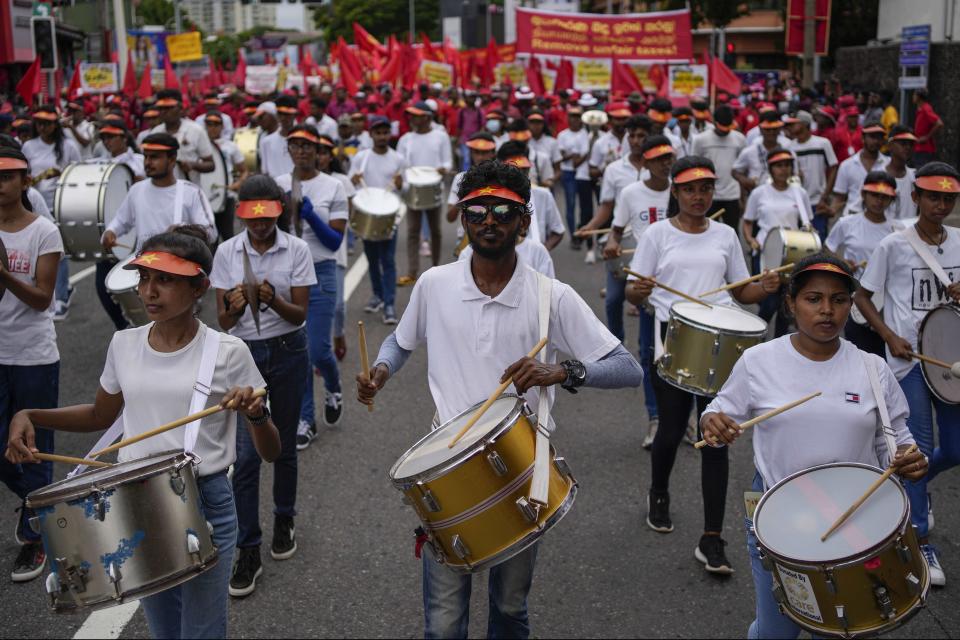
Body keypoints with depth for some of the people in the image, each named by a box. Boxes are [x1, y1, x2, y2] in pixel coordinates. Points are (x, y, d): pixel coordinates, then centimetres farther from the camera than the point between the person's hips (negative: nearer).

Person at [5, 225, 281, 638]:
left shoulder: (226, 353, -11)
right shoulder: (124, 345, 0)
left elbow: (270, 453, -9)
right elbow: (101, 416, 18)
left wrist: (256, 413, -30)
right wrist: (29, 415, 3)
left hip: (204, 505, -4)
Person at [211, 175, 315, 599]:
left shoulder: (296, 250, -5)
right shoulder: (227, 252, -2)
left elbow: (300, 314, -8)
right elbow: (223, 321, -3)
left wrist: (273, 299, -27)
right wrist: (234, 306, -25)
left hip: (288, 353, 0)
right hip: (244, 354, 0)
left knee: (284, 446, 12)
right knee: (246, 454, -4)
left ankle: (284, 522, 35)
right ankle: (248, 551, 2)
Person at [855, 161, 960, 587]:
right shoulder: (894, 246, -8)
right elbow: (862, 296, -2)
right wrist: (890, 337, -13)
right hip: (909, 358, -5)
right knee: (919, 451, -1)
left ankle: (909, 488, 41)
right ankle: (921, 542, 12)